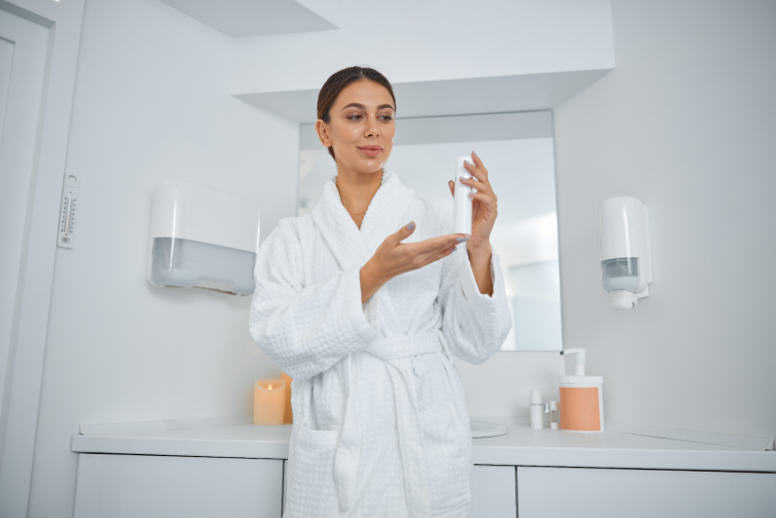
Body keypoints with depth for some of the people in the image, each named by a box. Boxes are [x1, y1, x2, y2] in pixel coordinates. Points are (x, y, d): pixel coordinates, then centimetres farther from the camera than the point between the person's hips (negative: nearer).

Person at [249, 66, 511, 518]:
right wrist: (373, 274, -21)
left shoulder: (432, 221, 0)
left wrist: (479, 246, -16)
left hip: (424, 443, 0)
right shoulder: (293, 237, 3)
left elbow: (474, 344, -3)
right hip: (331, 449, 1)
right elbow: (280, 342, -11)